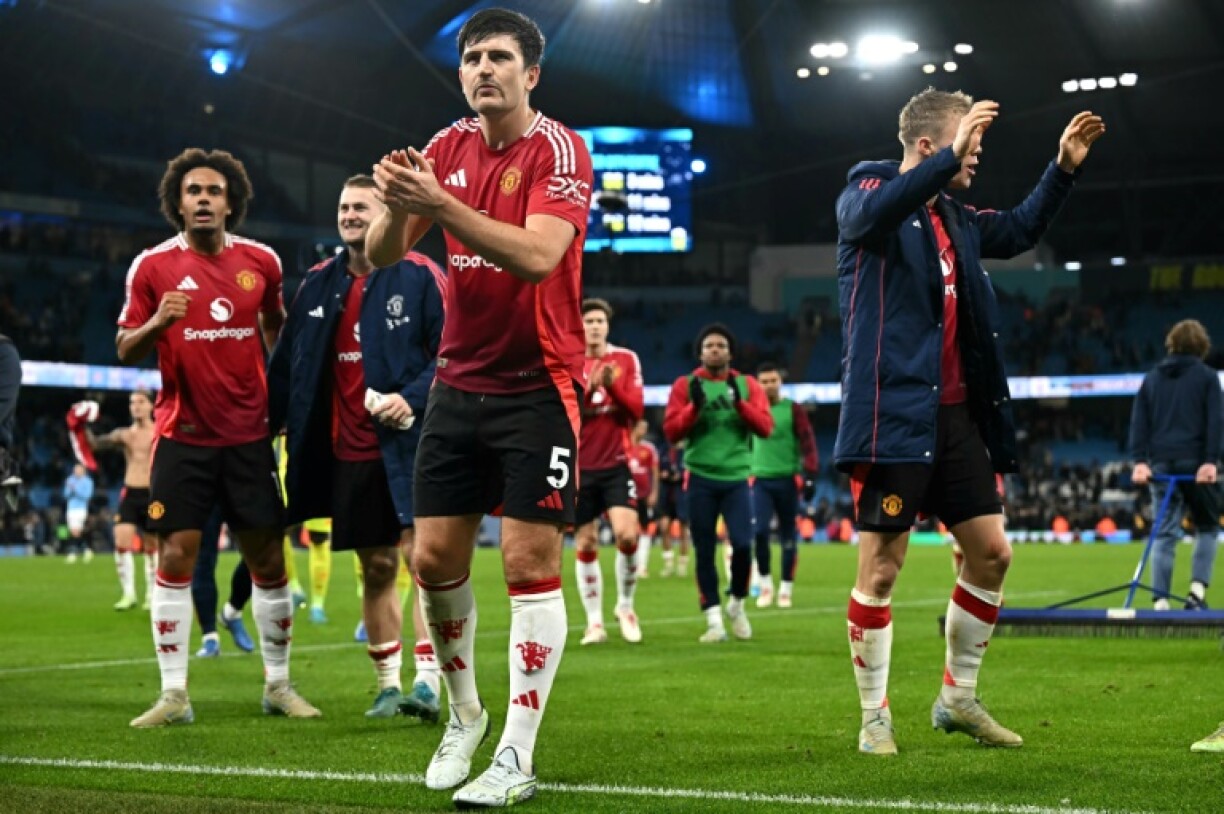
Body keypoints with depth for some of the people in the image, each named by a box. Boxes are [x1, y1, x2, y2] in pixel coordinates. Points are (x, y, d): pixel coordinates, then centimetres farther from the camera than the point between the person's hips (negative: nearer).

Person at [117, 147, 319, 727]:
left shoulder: (261, 261, 3)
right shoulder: (152, 266, -2)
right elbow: (125, 350, 0)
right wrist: (158, 321, -20)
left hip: (249, 435, 2)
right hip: (182, 436, -2)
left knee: (268, 561, 4)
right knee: (174, 559, -5)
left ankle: (278, 685, 16)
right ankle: (173, 695, 1)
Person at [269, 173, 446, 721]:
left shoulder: (418, 276, -3)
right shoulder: (318, 284, 12)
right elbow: (286, 363, 16)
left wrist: (412, 398, -19)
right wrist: (268, 422, 11)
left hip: (409, 445, -5)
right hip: (348, 452, 5)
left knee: (422, 556, -12)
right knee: (375, 568, 10)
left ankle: (427, 682, -13)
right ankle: (387, 685, 17)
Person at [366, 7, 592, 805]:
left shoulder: (559, 149, -11)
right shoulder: (449, 147, 6)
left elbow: (539, 254, -26)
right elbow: (383, 255, 2)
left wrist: (442, 205, -35)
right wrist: (397, 207, -20)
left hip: (539, 387, -5)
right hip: (459, 381, 5)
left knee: (531, 565, -7)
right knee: (435, 558, 4)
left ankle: (517, 759, -1)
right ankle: (464, 715, 25)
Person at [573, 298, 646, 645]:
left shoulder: (626, 359, 4)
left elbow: (636, 409, -2)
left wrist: (613, 386, -19)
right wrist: (586, 392, -22)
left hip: (616, 463, 0)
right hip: (580, 467, 0)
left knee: (626, 534, -16)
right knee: (585, 545, 2)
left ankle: (626, 606, 7)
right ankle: (594, 622, 13)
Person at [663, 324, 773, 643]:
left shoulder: (747, 385, 8)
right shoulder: (686, 386, 5)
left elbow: (765, 427, -3)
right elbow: (671, 432, -2)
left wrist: (739, 403, -16)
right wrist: (695, 407, -17)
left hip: (737, 478, 0)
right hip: (700, 478, 0)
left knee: (743, 544, -10)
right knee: (705, 551, 0)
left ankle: (736, 605, 15)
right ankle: (714, 620, 8)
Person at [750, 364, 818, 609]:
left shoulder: (793, 410, -2)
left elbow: (808, 444, -5)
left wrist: (810, 475, -14)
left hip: (787, 480, -2)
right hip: (760, 480, 2)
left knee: (787, 536, 4)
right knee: (760, 531, -14)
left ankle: (786, 589, 13)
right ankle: (765, 584, 1)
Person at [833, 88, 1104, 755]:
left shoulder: (954, 218, 17)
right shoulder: (867, 191, -5)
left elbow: (1018, 230, 33)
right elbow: (873, 209, -30)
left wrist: (1063, 169, 21)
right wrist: (951, 157, -36)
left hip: (956, 414, 8)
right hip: (893, 416, -8)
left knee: (991, 553, 9)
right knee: (880, 568, -4)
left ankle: (958, 699, 24)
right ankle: (875, 717, 9)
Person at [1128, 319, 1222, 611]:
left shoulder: (1152, 378, 14)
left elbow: (1139, 421, 7)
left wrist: (1139, 460, 2)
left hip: (1160, 463, 3)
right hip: (1195, 462, -3)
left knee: (1164, 533, 3)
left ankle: (1160, 600, -4)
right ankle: (1197, 590, -2)